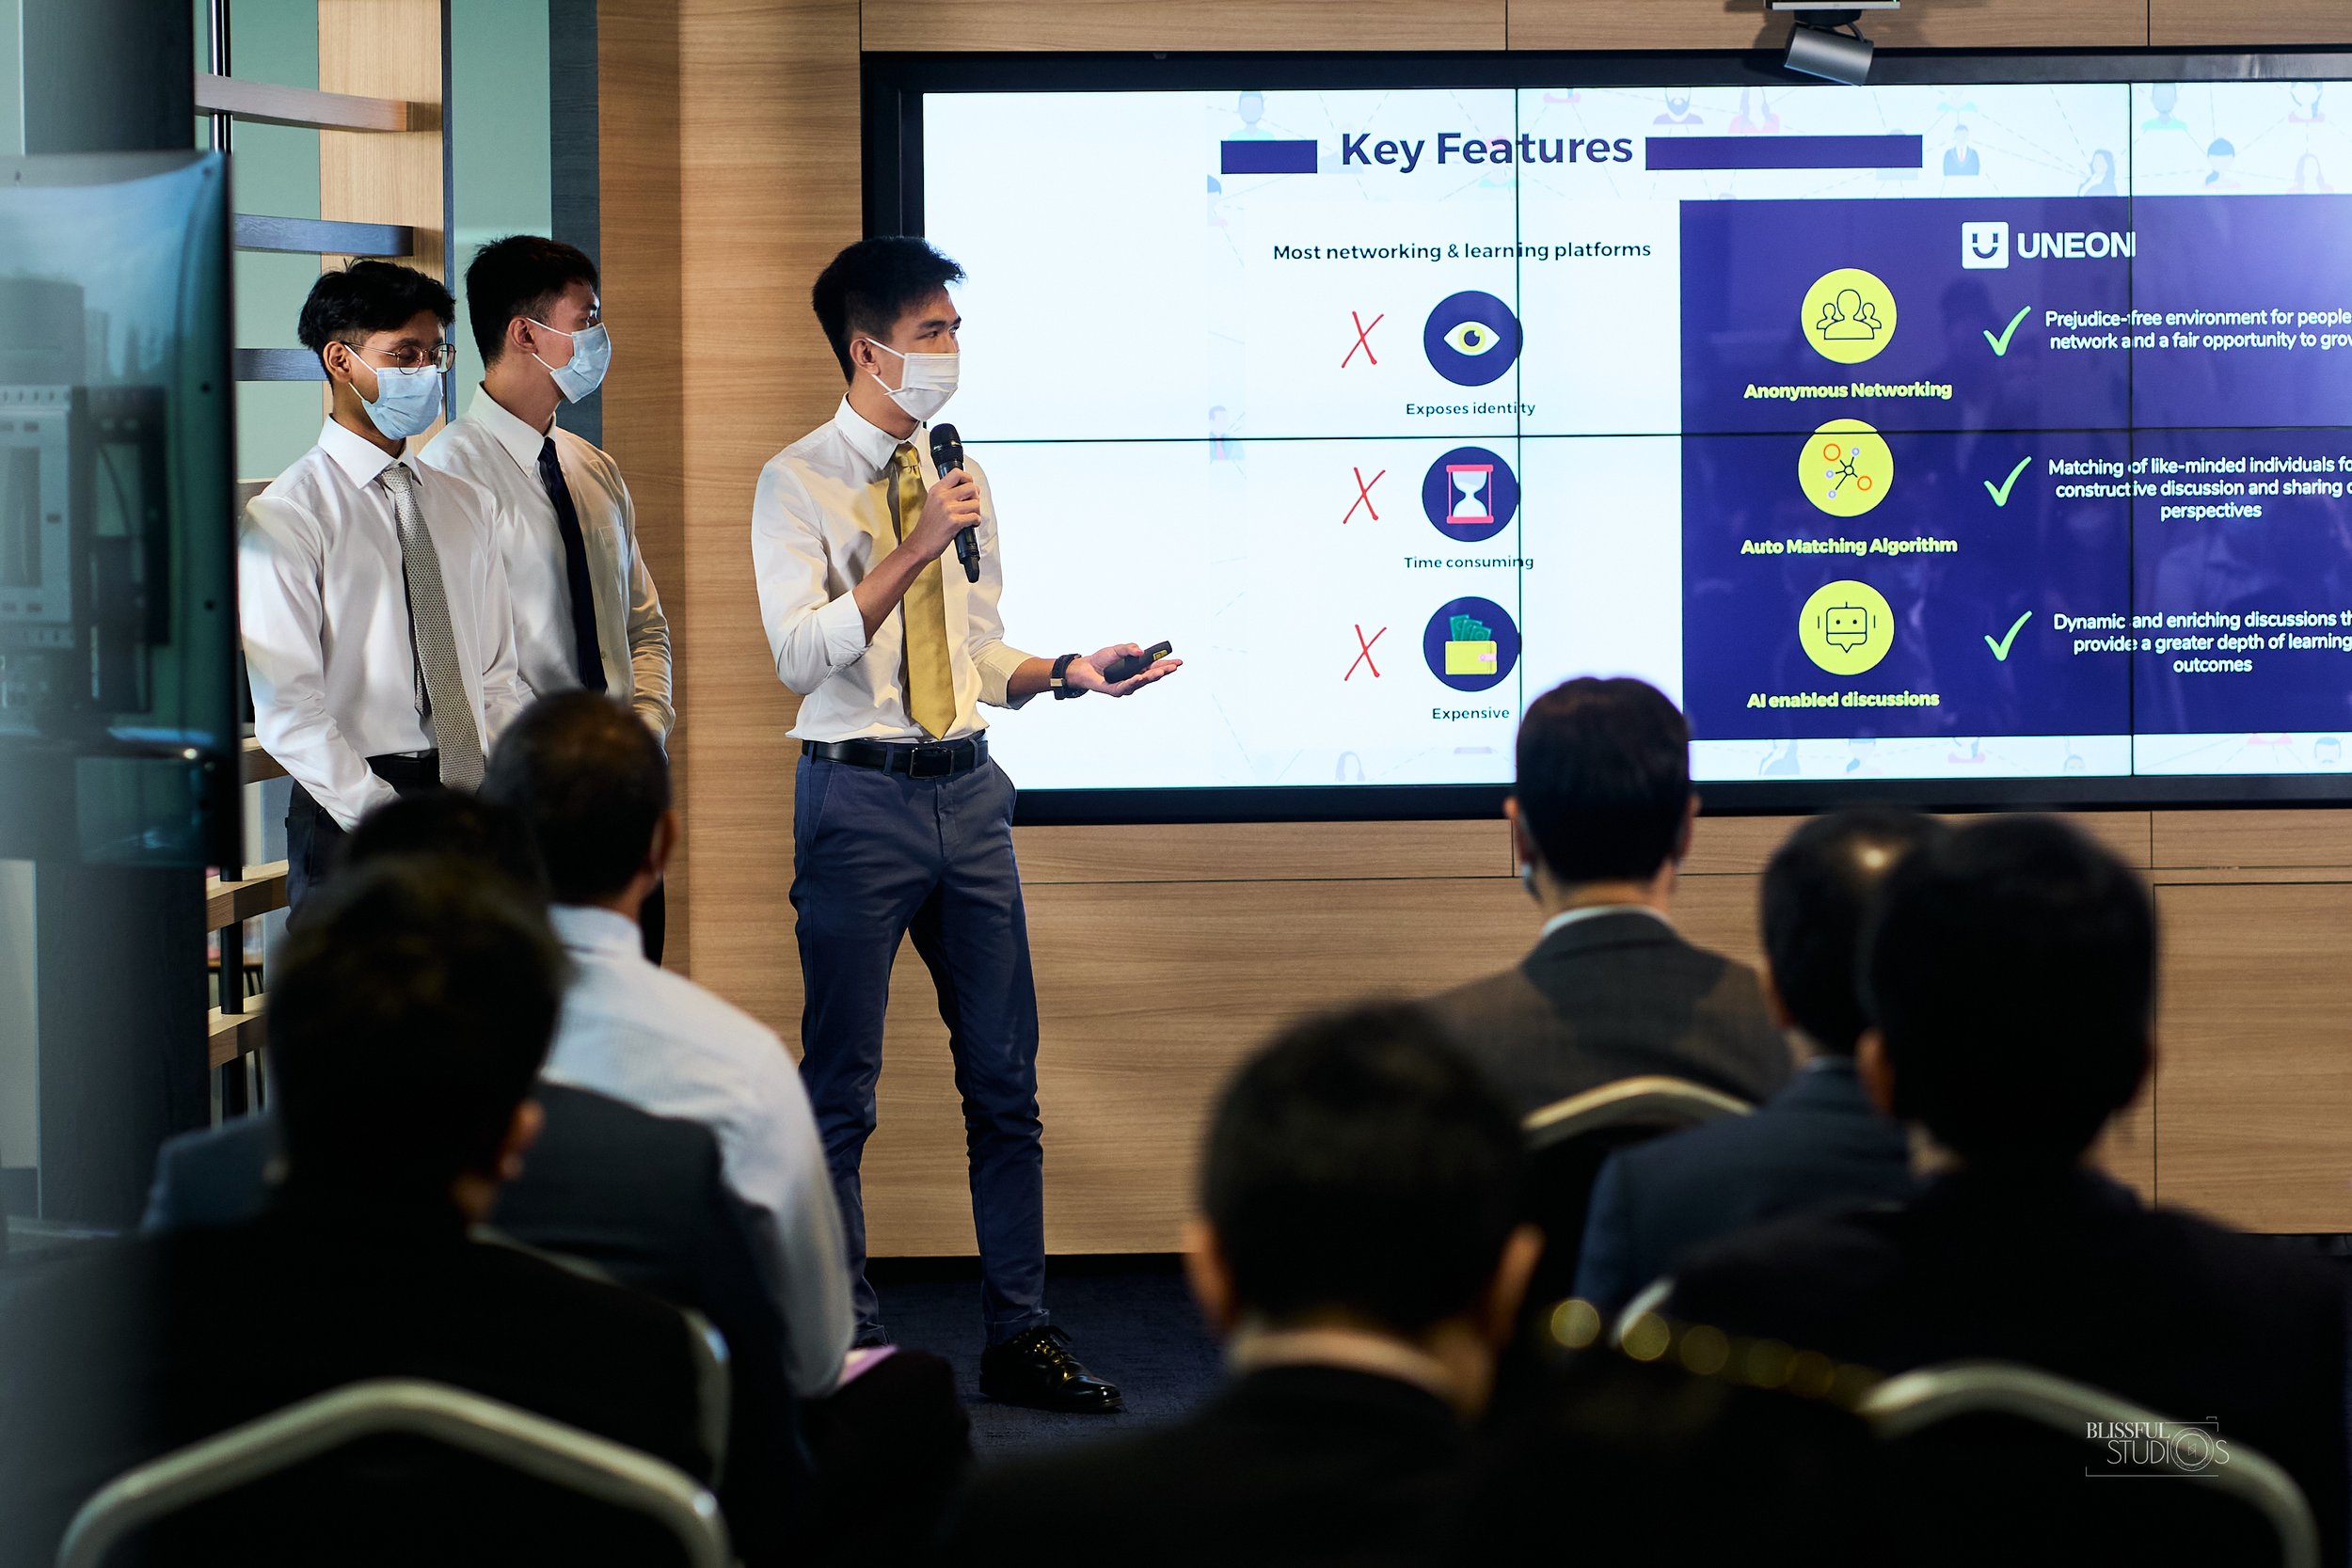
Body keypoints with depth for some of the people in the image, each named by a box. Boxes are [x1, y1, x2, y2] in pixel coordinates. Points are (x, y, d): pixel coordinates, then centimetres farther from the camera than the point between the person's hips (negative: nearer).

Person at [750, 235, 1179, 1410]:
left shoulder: (959, 479, 13)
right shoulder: (800, 484, -5)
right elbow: (801, 652, -16)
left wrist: (1067, 674, -2)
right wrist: (919, 544, -20)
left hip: (967, 789, 6)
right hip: (859, 794, -6)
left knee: (1004, 1077, 7)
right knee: (840, 1088, 1)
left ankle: (1018, 1336, 14)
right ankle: (846, 1344, 10)